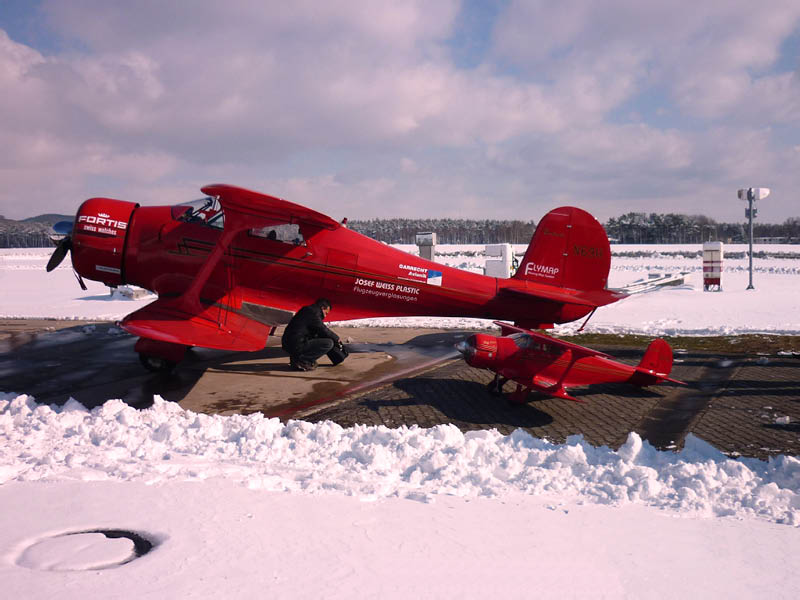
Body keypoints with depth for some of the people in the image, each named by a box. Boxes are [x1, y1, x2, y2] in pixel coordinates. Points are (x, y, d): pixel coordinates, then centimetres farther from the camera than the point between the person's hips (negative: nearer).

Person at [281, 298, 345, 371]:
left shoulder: (307, 311, 22)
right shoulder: (313, 312, -9)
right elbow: (324, 331, -10)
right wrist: (337, 339, 6)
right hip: (297, 346, -10)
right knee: (329, 343, -11)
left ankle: (296, 357, 12)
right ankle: (300, 360, -11)